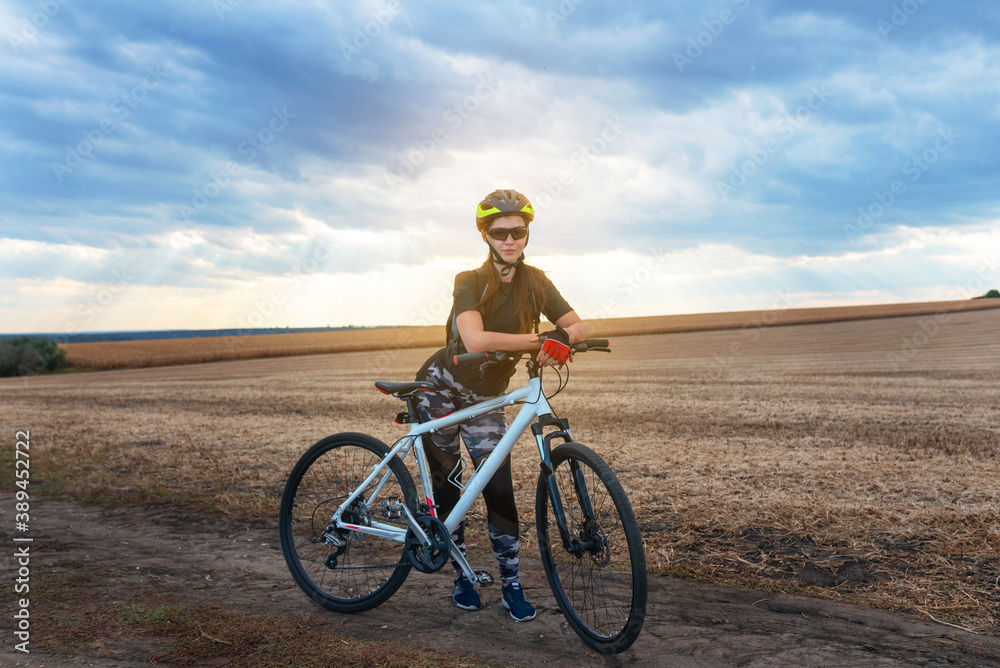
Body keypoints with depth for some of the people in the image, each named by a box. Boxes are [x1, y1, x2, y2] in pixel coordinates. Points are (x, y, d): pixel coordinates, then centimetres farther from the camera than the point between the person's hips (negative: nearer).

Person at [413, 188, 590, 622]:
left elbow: (580, 327, -11)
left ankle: (511, 585, 9)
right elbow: (475, 340, -35)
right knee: (445, 486, 4)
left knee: (499, 489, -4)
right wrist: (540, 340, -42)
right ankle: (461, 576, 21)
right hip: (439, 390, -2)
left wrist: (564, 338, -34)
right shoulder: (470, 281, -18)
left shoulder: (535, 283, -6)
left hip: (485, 399, 3)